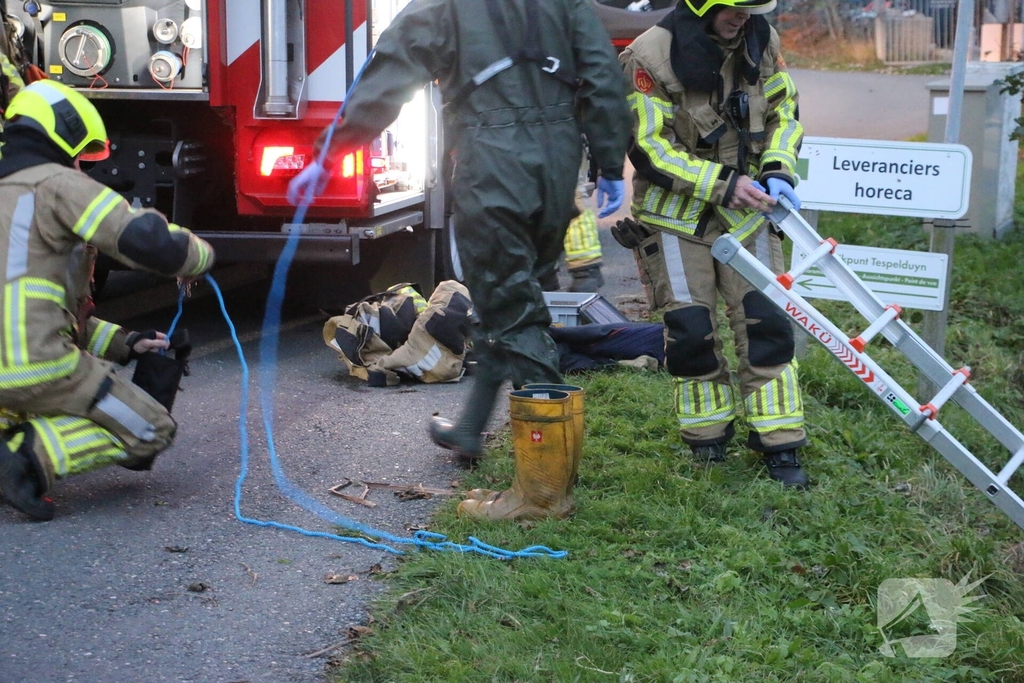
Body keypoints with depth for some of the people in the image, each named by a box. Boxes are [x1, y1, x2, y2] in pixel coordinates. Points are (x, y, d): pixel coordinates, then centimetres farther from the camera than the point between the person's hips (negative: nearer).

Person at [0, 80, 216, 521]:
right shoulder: (56, 184, -4)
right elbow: (144, 240, -16)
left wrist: (123, 343, 23)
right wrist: (200, 256, 6)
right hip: (41, 367, -8)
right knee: (153, 431, 7)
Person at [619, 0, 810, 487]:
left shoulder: (762, 43, -3)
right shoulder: (651, 55, -18)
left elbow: (785, 111, 10)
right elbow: (648, 147, -18)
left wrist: (778, 170, -8)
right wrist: (722, 184, -22)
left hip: (745, 209, 3)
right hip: (676, 213, -3)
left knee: (764, 320, -2)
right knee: (690, 330, 0)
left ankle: (780, 445, 6)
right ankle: (707, 438, 20)